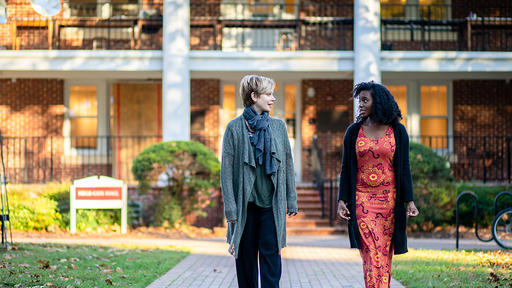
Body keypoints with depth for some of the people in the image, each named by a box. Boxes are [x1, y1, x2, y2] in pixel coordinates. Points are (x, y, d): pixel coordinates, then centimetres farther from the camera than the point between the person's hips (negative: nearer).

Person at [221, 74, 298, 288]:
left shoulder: (278, 126, 8)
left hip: (272, 203, 2)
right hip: (246, 203, -1)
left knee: (271, 253, -6)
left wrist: (291, 200, 8)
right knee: (246, 256, 6)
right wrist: (230, 208, -8)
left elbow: (288, 164, 12)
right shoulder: (235, 128, -2)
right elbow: (226, 170, -3)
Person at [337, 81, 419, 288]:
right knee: (371, 255, -9)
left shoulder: (398, 131, 3)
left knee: (385, 254, 3)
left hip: (389, 199, 0)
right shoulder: (354, 131, 6)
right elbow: (346, 169, 8)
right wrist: (342, 200, 1)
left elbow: (404, 169, 5)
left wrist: (409, 201, -2)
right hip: (362, 199, 0)